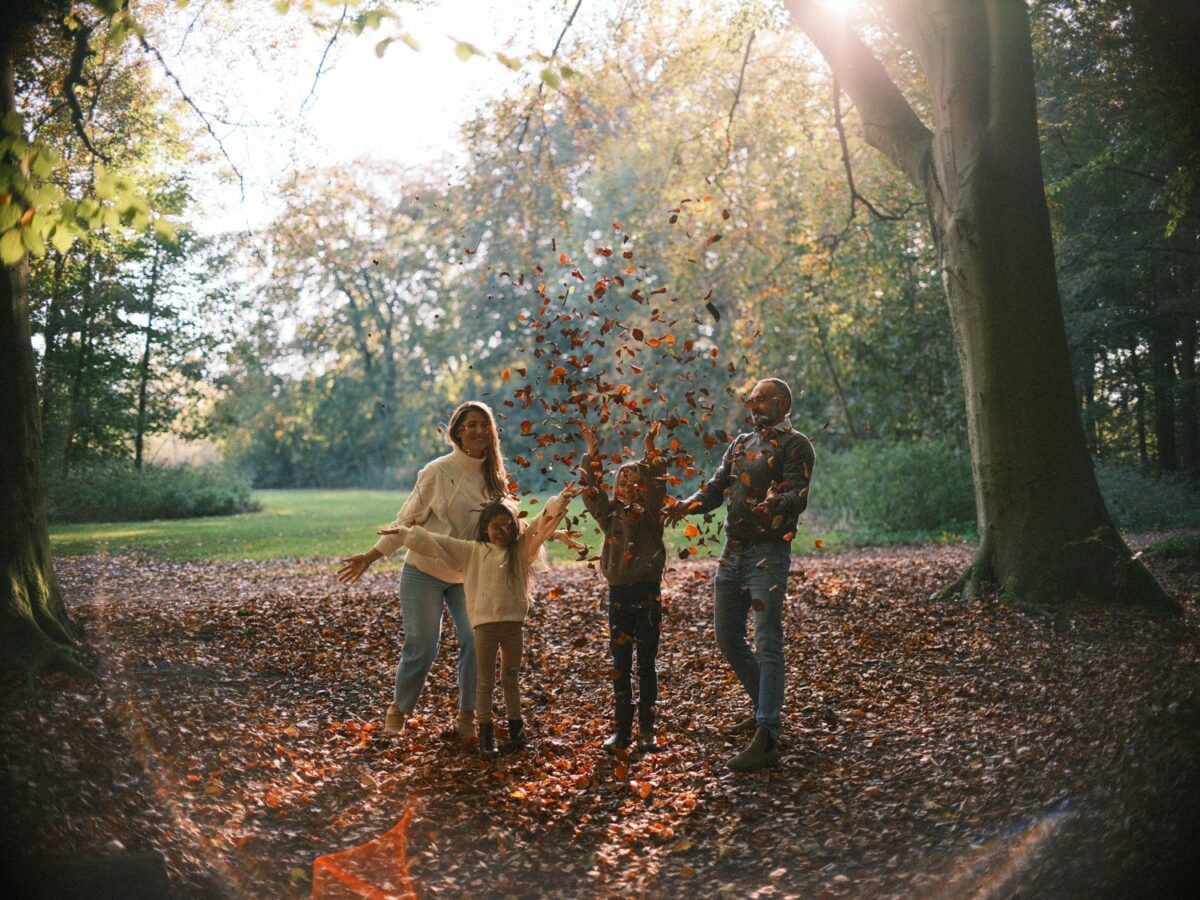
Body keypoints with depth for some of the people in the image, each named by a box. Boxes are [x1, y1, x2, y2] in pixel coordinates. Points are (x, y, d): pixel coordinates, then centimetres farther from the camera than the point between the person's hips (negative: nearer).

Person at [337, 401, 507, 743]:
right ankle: (398, 710, 25)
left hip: (466, 577, 4)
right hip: (424, 572, -4)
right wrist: (370, 556, -13)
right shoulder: (439, 471, -14)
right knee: (421, 648, -1)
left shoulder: (493, 476, 1)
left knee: (478, 641, -8)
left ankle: (467, 716, 10)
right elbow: (408, 520, -9)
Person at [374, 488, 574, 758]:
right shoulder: (471, 551, 6)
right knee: (485, 680, 5)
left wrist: (559, 500, -15)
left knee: (511, 677, 13)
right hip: (484, 625, -1)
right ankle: (486, 734, 12)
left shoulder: (521, 549, 7)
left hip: (514, 624, 1)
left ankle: (516, 729, 23)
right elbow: (434, 542, 4)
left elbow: (542, 523, -3)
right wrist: (403, 533, 0)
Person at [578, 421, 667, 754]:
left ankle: (646, 730, 10)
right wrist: (591, 452, -3)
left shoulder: (650, 512, 1)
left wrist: (651, 450, -22)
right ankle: (622, 729, 13)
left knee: (646, 663, 4)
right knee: (620, 664, 6)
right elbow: (591, 491, 3)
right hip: (619, 592, 3)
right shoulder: (611, 515, 9)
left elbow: (656, 485, -13)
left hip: (647, 591, -3)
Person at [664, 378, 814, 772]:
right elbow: (716, 487, 11)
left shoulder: (795, 445, -5)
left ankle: (766, 740, -11)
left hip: (768, 554, -8)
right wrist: (689, 504, -10)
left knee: (767, 644, -10)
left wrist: (778, 501, -41)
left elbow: (799, 496, -18)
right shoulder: (741, 443, 17)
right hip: (733, 551, 8)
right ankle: (764, 708, 32)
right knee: (728, 639, 14)